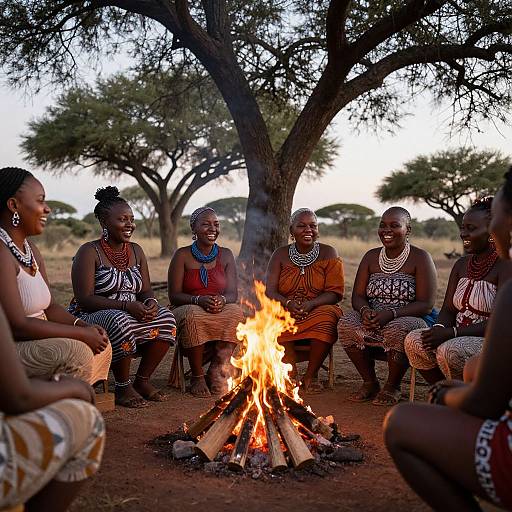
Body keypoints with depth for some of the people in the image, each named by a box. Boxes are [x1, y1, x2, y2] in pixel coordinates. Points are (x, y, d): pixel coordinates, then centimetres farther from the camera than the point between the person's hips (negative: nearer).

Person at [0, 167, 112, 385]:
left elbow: (50, 307, 14)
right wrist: (81, 334, -18)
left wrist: (83, 326, -5)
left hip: (33, 342, 10)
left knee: (102, 346, 7)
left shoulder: (30, 248, 11)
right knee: (75, 352, -26)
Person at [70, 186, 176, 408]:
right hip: (91, 317, -6)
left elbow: (146, 292, 12)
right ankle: (122, 387, -17)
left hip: (131, 315, 6)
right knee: (120, 323, -38)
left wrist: (151, 303, -14)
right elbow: (84, 299, -17)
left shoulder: (136, 251, 13)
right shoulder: (89, 252, -8)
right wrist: (125, 305, -26)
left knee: (166, 318, -19)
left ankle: (142, 380, -5)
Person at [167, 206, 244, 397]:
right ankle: (197, 377, -21)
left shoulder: (226, 255, 9)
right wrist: (199, 300, -25)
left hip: (222, 310, 3)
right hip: (188, 310, -2)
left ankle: (218, 372, -20)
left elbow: (233, 293, 1)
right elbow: (174, 295, -5)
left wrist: (222, 300, -24)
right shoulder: (183, 255, 0)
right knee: (193, 316, -37)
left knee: (236, 312, -30)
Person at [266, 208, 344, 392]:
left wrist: (311, 304, -23)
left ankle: (311, 375, -15)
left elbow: (335, 293, -5)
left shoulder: (328, 253, 3)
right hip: (285, 310, 1)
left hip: (319, 310, -1)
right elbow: (270, 291, -1)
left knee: (328, 318, -35)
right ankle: (291, 374, -15)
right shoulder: (281, 255, 7)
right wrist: (288, 303, -23)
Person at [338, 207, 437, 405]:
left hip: (410, 319, -4)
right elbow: (357, 296, 7)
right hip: (372, 320, 4)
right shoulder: (371, 256, 10)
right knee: (346, 324, -25)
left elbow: (426, 305, -11)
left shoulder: (420, 258, -4)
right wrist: (365, 310, -17)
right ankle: (370, 383, -5)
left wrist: (391, 313, -24)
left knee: (397, 330, -38)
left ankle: (392, 387, -10)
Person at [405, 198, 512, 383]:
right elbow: (448, 310, 11)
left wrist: (453, 332, -24)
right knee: (413, 341, -14)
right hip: (459, 339, 7)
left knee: (450, 351, -33)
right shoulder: (462, 264, 11)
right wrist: (440, 328, -13)